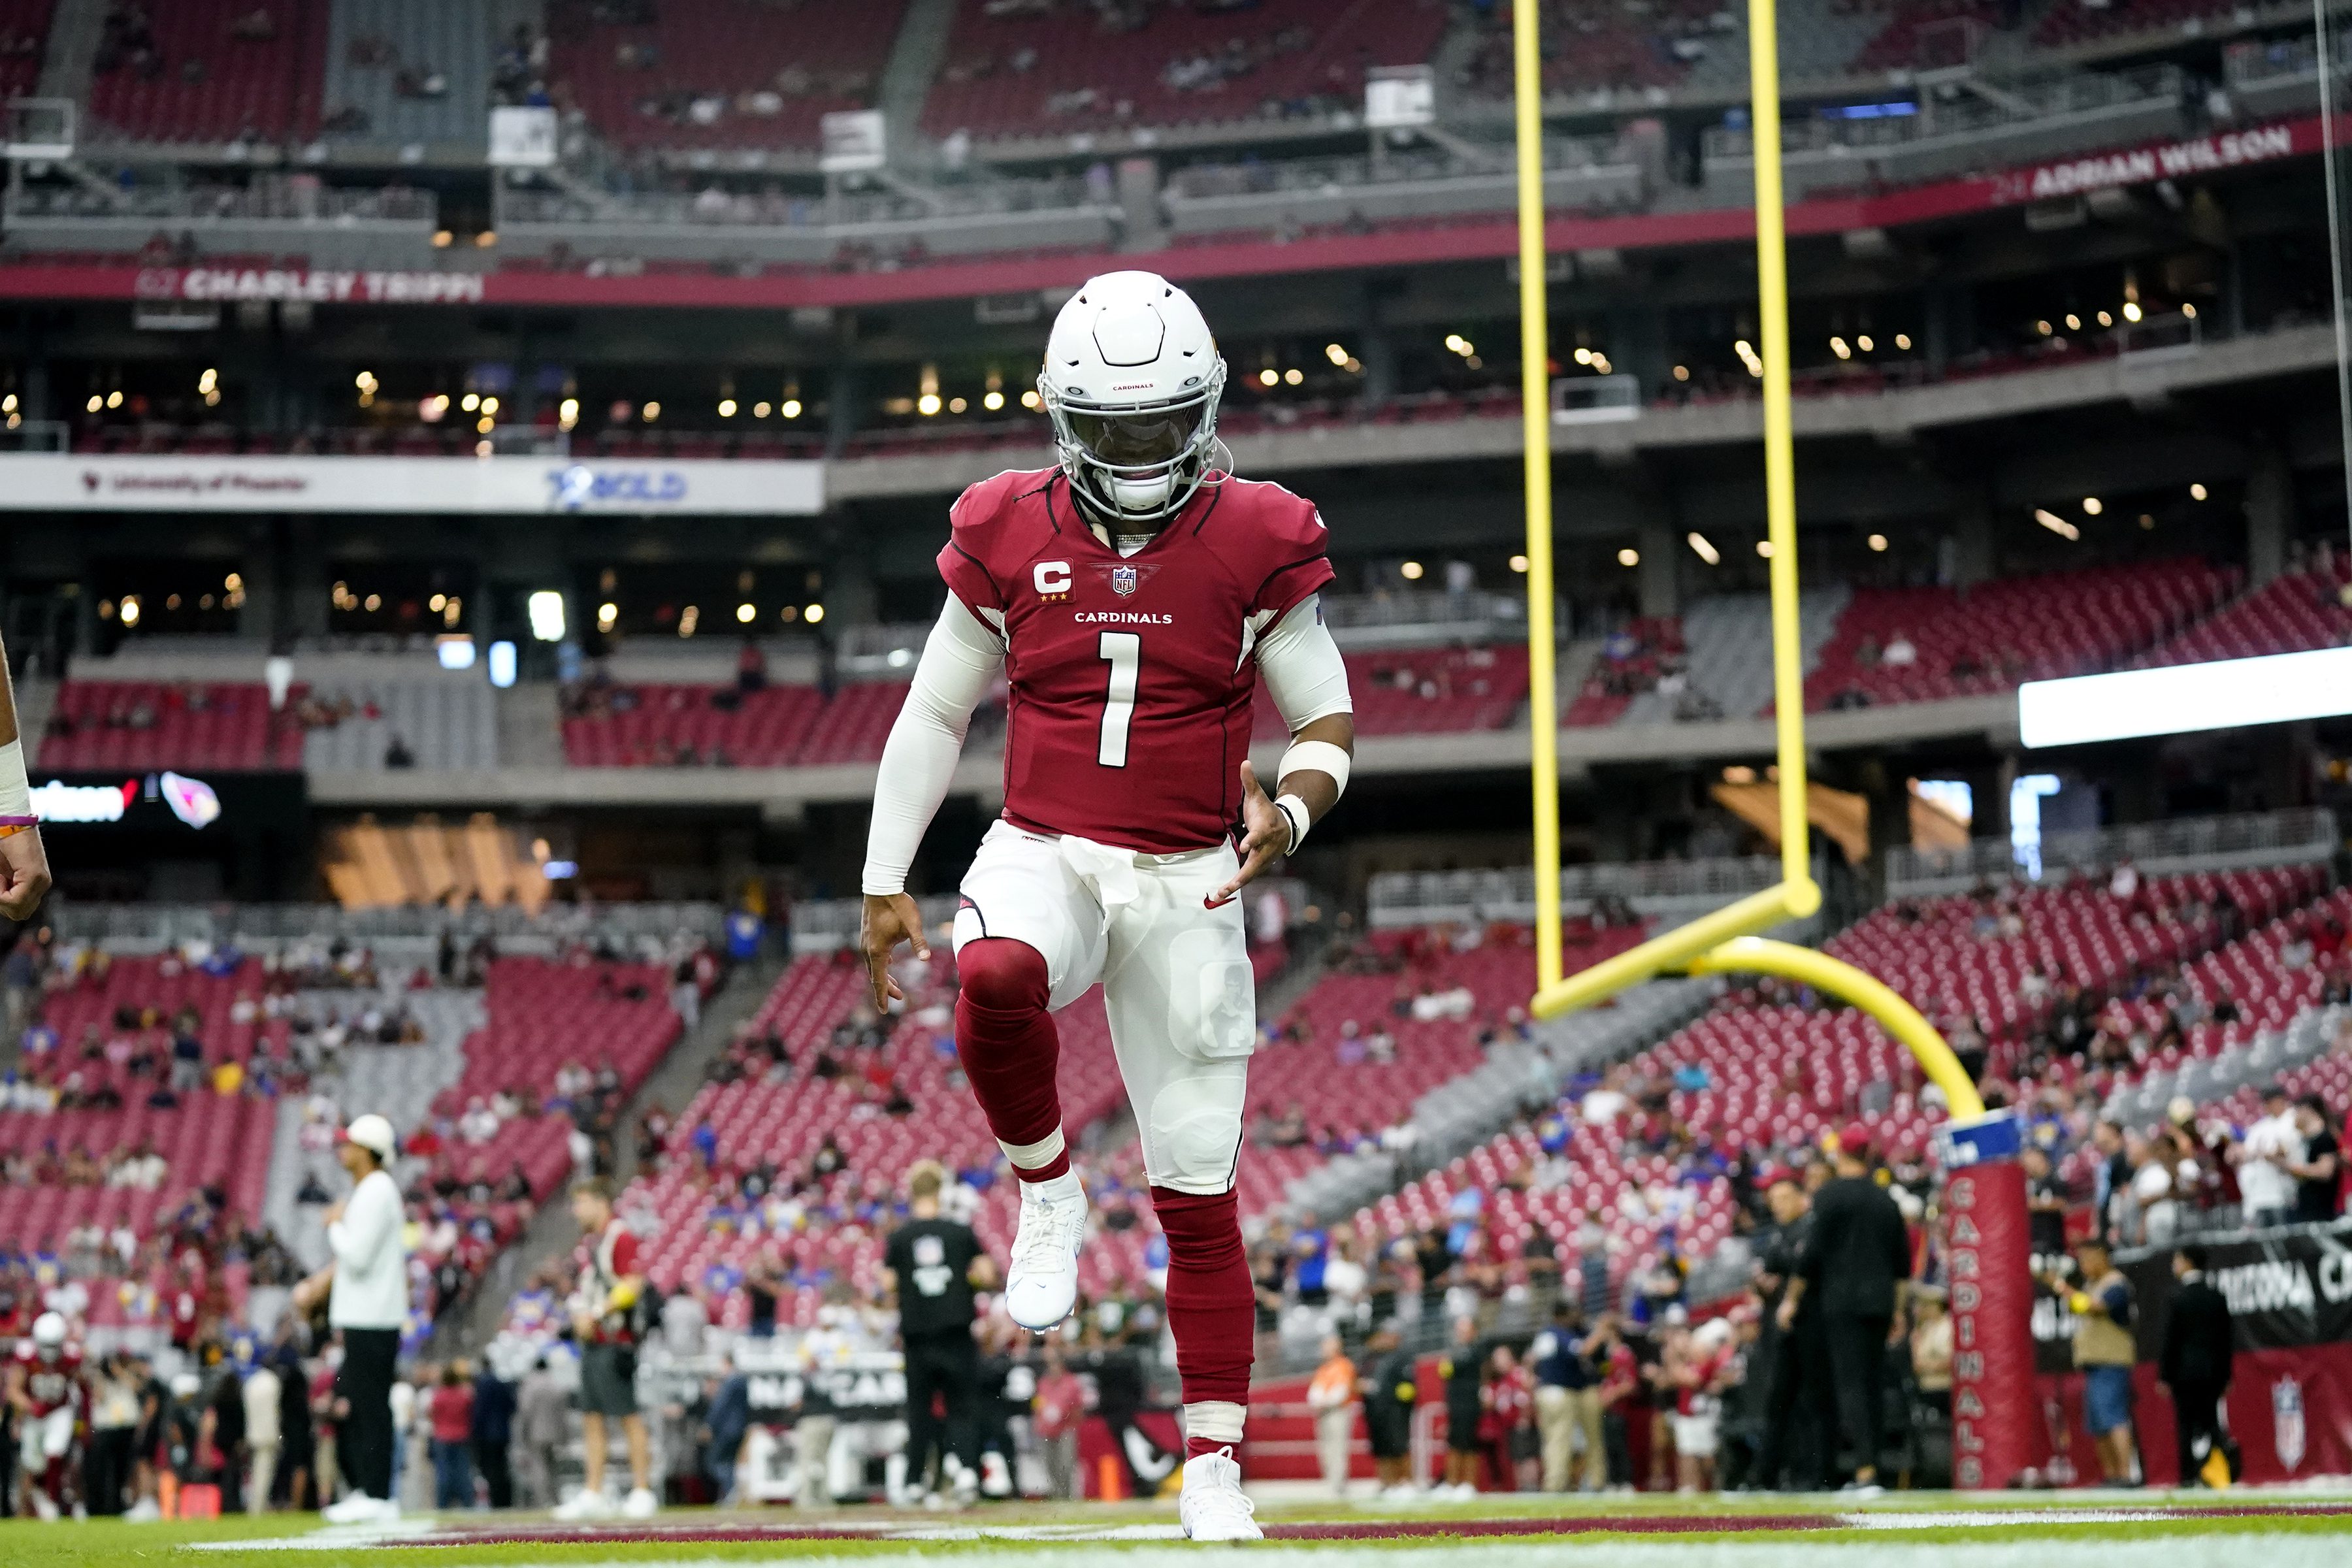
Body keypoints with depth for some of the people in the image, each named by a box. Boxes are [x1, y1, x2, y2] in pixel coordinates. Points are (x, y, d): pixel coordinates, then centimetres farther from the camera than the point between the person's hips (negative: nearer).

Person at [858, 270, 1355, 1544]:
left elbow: (1328, 723, 5)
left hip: (1187, 886, 0)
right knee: (996, 978, -37)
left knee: (1197, 1191, 2)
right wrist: (885, 885, 5)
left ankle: (1211, 1466, 13)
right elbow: (933, 715, 10)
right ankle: (1046, 1186, -8)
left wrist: (1292, 808, -18)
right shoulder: (1011, 538, 2)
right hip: (1044, 855, 0)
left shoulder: (1255, 544, -2)